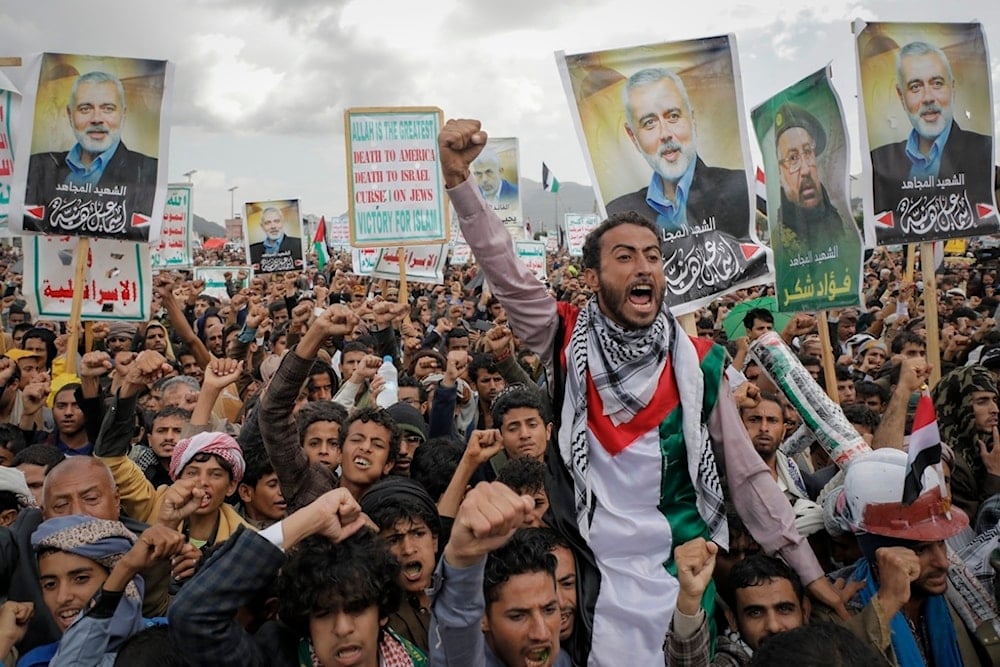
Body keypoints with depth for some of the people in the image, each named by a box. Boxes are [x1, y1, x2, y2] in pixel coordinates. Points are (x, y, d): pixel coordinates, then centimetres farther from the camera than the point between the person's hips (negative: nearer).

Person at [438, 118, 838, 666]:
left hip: (684, 571, 2)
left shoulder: (698, 362, -4)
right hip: (593, 573, -1)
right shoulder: (568, 342, -6)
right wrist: (458, 177, -29)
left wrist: (810, 573, 0)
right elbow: (504, 271, -16)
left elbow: (746, 474, 0)